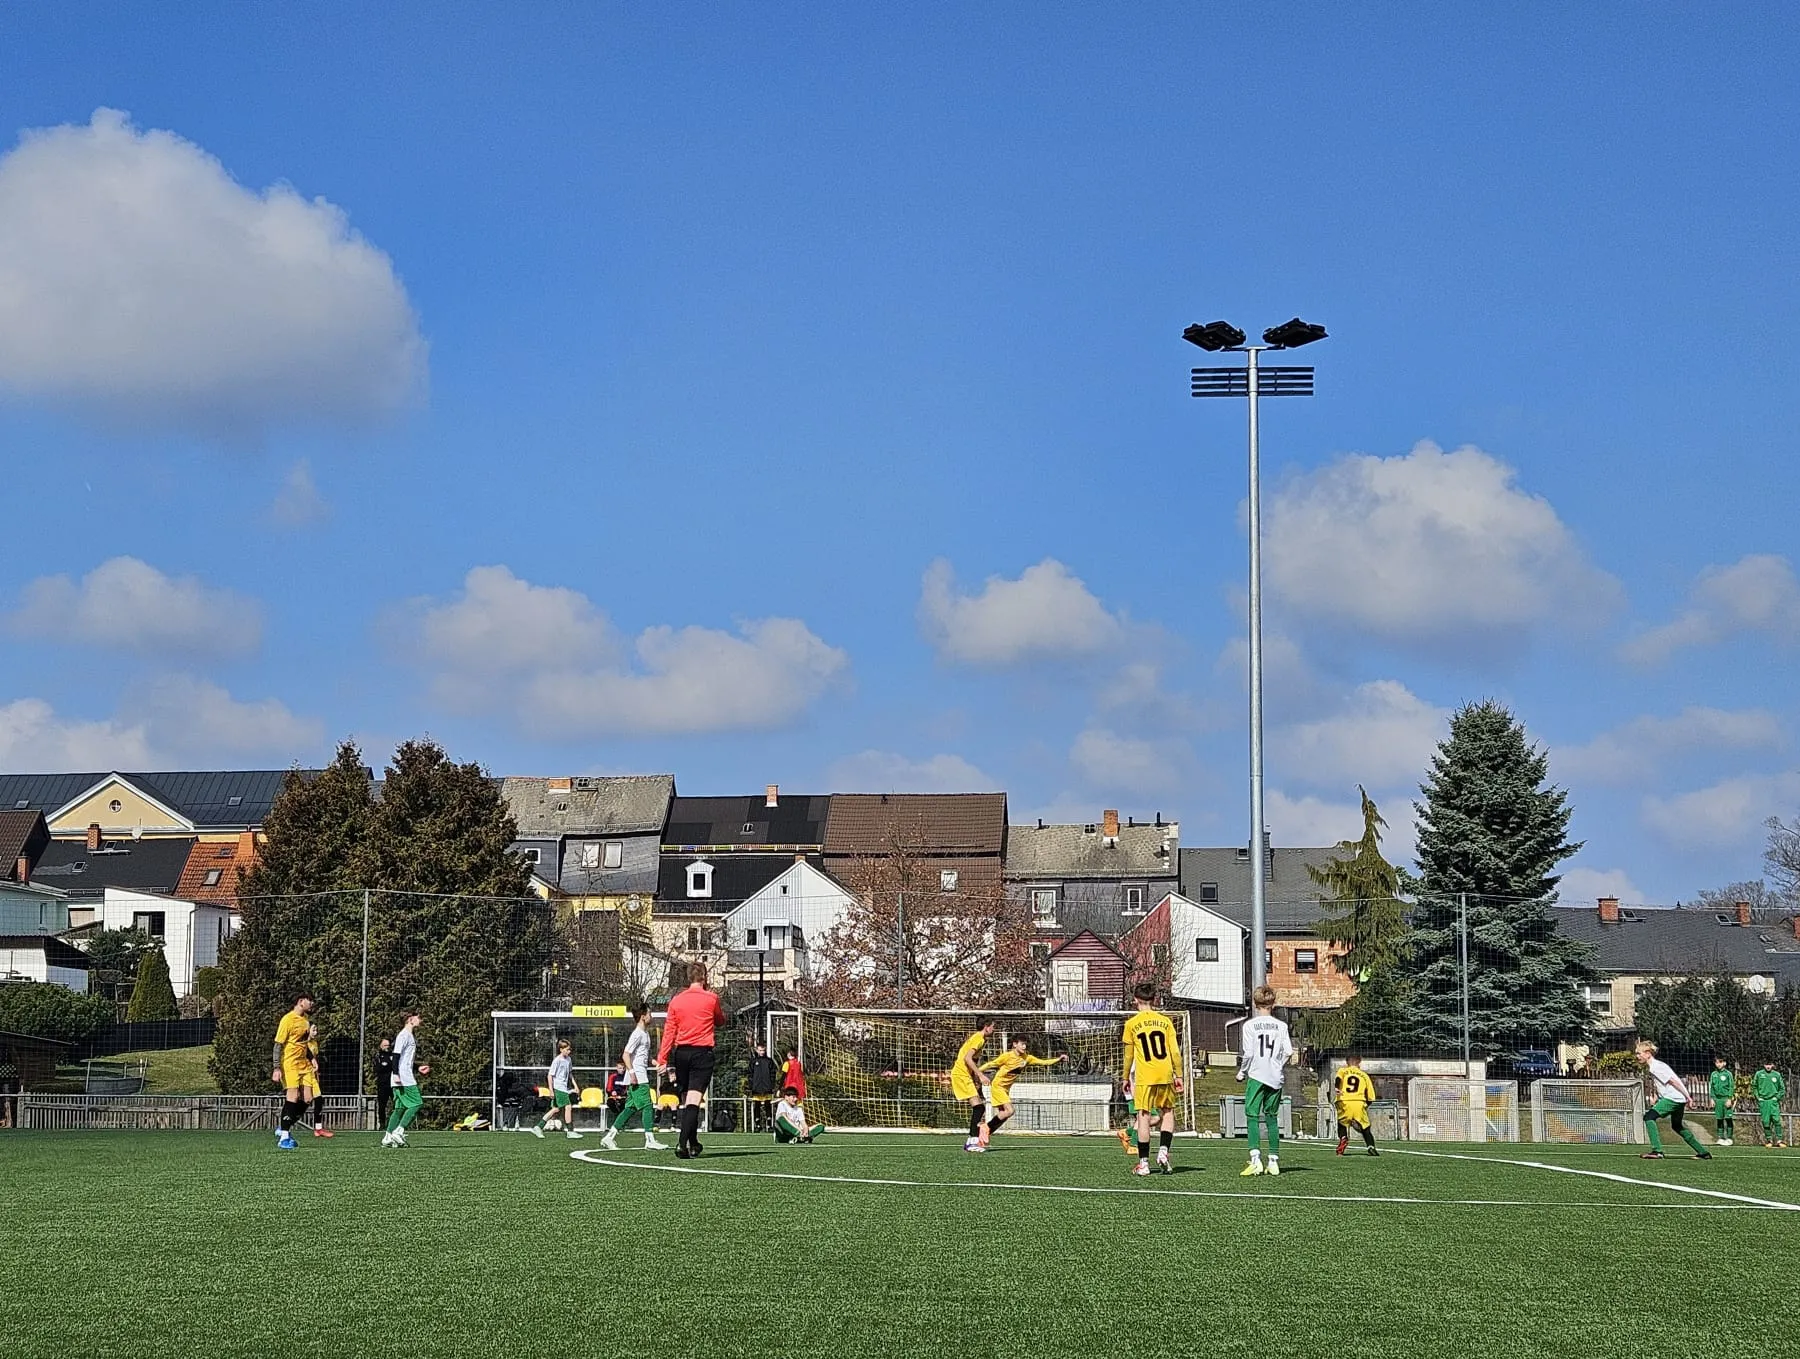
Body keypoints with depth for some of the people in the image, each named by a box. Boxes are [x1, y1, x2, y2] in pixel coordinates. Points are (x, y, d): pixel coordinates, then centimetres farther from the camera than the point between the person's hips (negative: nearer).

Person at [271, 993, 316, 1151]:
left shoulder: (305, 1018, 13)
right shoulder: (288, 1019, -11)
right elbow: (278, 1044, -13)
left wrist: (311, 1058, 18)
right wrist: (276, 1068, -18)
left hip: (303, 1063, 8)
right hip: (289, 1063, -8)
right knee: (293, 1096, -16)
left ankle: (283, 1127, 18)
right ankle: (284, 1137, -12)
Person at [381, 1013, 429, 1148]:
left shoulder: (411, 1036, 21)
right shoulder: (404, 1035, -9)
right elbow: (396, 1055, -17)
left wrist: (418, 1069, 24)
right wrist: (396, 1074, -25)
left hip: (407, 1078, 10)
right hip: (404, 1079, -10)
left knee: (400, 1108, 8)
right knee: (417, 1104, -12)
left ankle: (388, 1138, 6)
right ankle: (399, 1132, -13)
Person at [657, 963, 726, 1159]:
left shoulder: (676, 1001, 6)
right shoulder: (711, 999, -1)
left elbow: (669, 1031, 4)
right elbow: (720, 1021, 17)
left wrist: (662, 1058, 5)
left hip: (681, 1053, 4)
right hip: (702, 1053, -4)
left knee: (686, 1099, 16)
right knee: (693, 1100, -11)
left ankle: (693, 1143, 25)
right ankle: (682, 1142, -24)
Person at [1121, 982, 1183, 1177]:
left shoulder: (1131, 1024, 1)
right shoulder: (1165, 1021, 6)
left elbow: (1128, 1055, 5)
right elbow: (1175, 1052, 3)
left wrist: (1126, 1078, 16)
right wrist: (1179, 1076, 10)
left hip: (1144, 1077, -2)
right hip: (1165, 1075, 2)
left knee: (1143, 1117, 2)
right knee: (1168, 1113, 17)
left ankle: (1143, 1163, 3)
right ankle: (1163, 1151, -1)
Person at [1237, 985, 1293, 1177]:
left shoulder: (1250, 1025, -4)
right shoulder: (1281, 1026, 4)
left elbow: (1248, 1053, -8)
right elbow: (1288, 1051, 0)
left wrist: (1242, 1071, 7)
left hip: (1257, 1075, -3)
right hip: (1276, 1077, 4)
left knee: (1252, 1116, -3)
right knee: (1272, 1118, 12)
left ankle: (1255, 1159, -17)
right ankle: (1274, 1160, 11)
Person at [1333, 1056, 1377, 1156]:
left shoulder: (1342, 1070, 19)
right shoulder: (1364, 1075, 23)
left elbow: (1338, 1078, -8)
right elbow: (1370, 1096, 17)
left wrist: (1336, 1088, -25)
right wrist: (1365, 1107, 29)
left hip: (1344, 1102, 0)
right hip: (1359, 1103, 0)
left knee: (1342, 1124, 19)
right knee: (1365, 1128, 9)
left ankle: (1343, 1138, -8)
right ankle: (1371, 1146, -12)